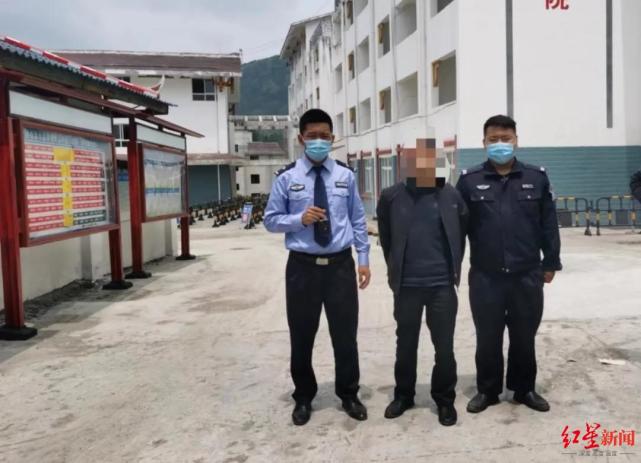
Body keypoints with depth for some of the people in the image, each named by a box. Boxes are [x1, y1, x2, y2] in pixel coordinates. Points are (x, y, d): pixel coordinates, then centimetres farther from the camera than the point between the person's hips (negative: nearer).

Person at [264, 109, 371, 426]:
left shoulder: (345, 176, 2)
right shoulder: (287, 178, -2)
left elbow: (358, 220, 6)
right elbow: (271, 220, 1)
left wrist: (364, 260, 2)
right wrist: (300, 219, -17)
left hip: (341, 265, 1)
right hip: (303, 267, -1)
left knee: (346, 335, 11)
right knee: (302, 337, 12)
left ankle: (348, 395, 32)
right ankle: (303, 398, 32)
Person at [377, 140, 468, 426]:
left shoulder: (451, 195, -2)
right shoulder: (391, 197, -2)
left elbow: (460, 235, 9)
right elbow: (385, 237, 10)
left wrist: (453, 269, 9)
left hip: (443, 285, 0)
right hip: (406, 286, 1)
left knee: (444, 346, 7)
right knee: (405, 344, 14)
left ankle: (445, 399, 26)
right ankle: (403, 395, 31)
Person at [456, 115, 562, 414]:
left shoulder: (536, 178, 5)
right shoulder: (469, 180, 1)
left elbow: (548, 224, 7)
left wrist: (550, 263, 6)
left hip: (527, 275, 1)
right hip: (485, 277, -1)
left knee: (524, 336, 12)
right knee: (488, 337, 9)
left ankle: (524, 389, 30)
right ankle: (487, 390, 25)